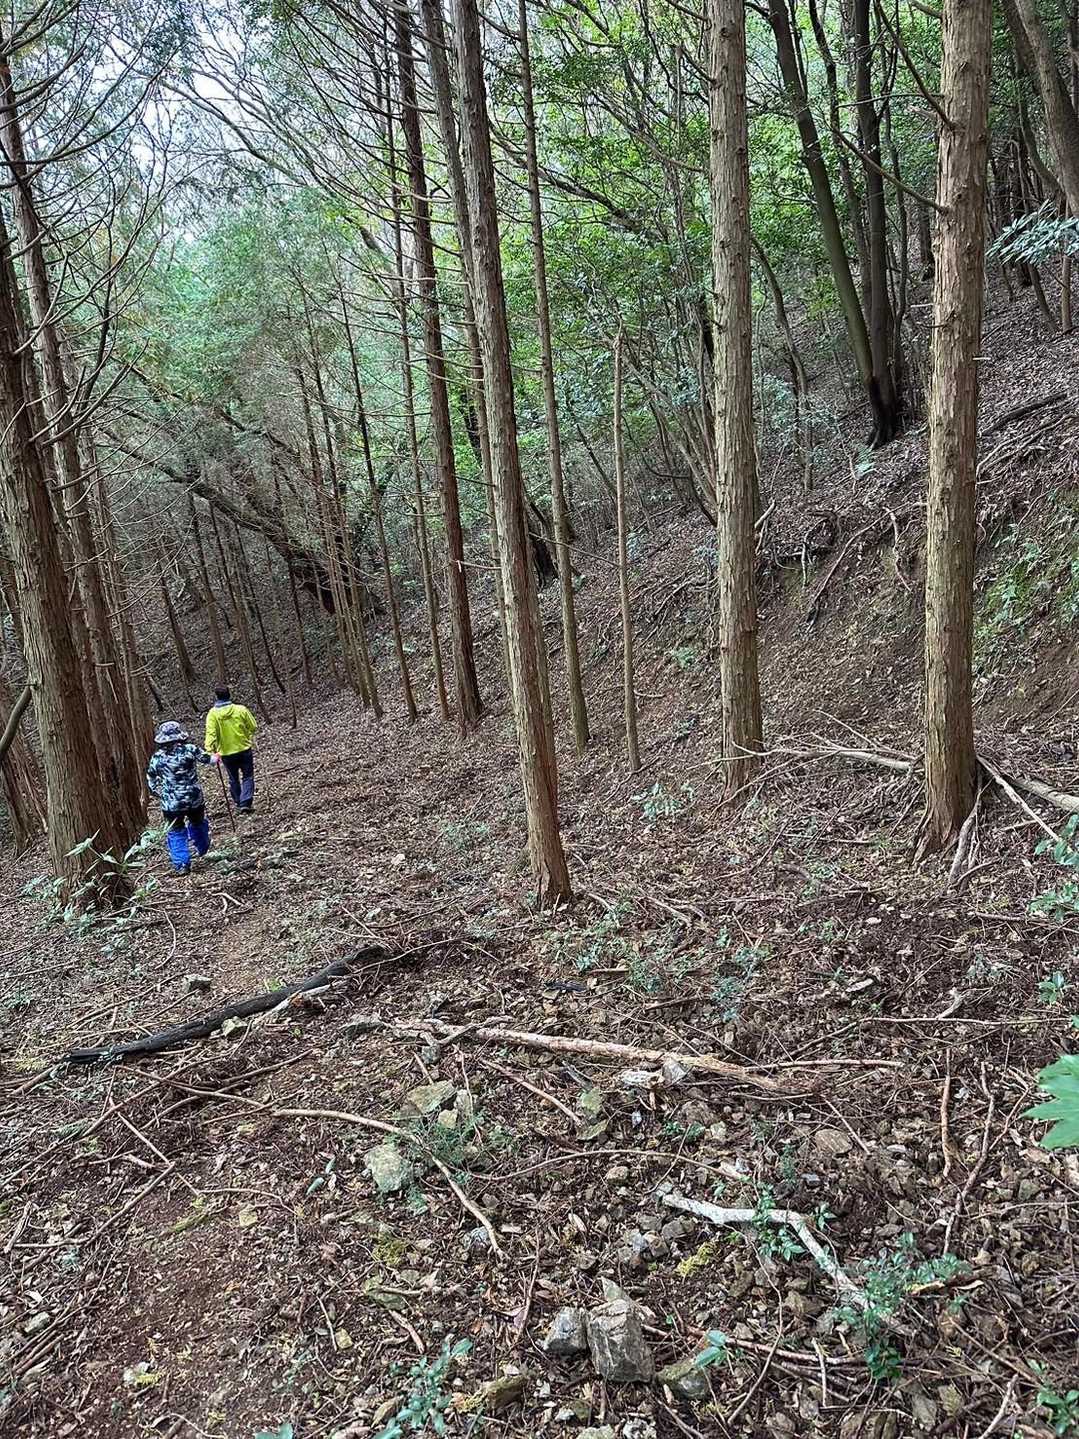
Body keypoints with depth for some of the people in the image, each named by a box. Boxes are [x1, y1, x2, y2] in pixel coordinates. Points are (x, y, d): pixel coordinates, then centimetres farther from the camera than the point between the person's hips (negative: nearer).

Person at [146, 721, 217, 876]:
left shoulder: (157, 758, -6)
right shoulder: (190, 749, -10)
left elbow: (151, 783, 3)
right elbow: (208, 759, 2)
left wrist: (161, 794, 20)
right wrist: (215, 758, 24)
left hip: (172, 803, -1)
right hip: (195, 799, 1)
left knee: (176, 833, 12)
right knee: (198, 824, 26)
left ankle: (182, 865, 7)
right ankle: (203, 850, 48)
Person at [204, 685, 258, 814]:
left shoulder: (213, 714, -10)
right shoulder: (241, 709, -10)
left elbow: (211, 733, -20)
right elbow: (253, 727, -2)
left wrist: (210, 750, -24)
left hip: (226, 753, 1)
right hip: (244, 749, -1)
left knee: (233, 779, 19)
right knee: (247, 777, 10)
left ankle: (238, 804, 26)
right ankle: (246, 804, -4)